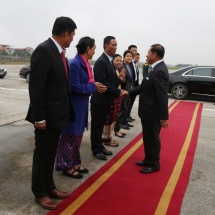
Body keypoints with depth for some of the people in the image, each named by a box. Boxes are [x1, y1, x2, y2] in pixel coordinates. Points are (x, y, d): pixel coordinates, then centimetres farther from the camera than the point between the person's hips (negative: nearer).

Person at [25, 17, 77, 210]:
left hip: (57, 114, 8)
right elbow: (35, 87, -20)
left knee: (51, 154, 19)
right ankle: (39, 193, 25)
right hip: (47, 115, -8)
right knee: (42, 154, 7)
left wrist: (66, 110, 12)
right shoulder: (43, 50, -18)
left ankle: (49, 186, 35)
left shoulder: (59, 52, 9)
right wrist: (39, 117, -19)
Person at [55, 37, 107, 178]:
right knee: (70, 136, 4)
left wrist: (95, 86, -4)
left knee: (77, 136, 18)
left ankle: (75, 164, 32)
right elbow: (74, 87, -23)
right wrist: (93, 87, -14)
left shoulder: (84, 63, 9)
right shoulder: (75, 64, -19)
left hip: (81, 106, 10)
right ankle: (67, 166, 20)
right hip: (73, 106, -9)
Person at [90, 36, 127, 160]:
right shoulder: (101, 61, -17)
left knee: (101, 125, 18)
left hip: (106, 100, 9)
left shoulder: (109, 61, 12)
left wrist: (120, 80, -2)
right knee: (97, 125, 5)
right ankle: (96, 150, 18)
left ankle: (100, 146, 31)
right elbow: (102, 82, -24)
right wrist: (118, 92, -20)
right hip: (99, 100, -9)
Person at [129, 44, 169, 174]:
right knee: (148, 137, 20)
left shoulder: (160, 71, -23)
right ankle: (148, 160, 36)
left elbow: (162, 96, -25)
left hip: (153, 112, -10)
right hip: (148, 111, 10)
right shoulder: (156, 68, 9)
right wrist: (129, 92, 13)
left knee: (152, 138, 6)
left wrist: (164, 117, -23)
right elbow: (144, 87, 16)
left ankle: (154, 164, 23)